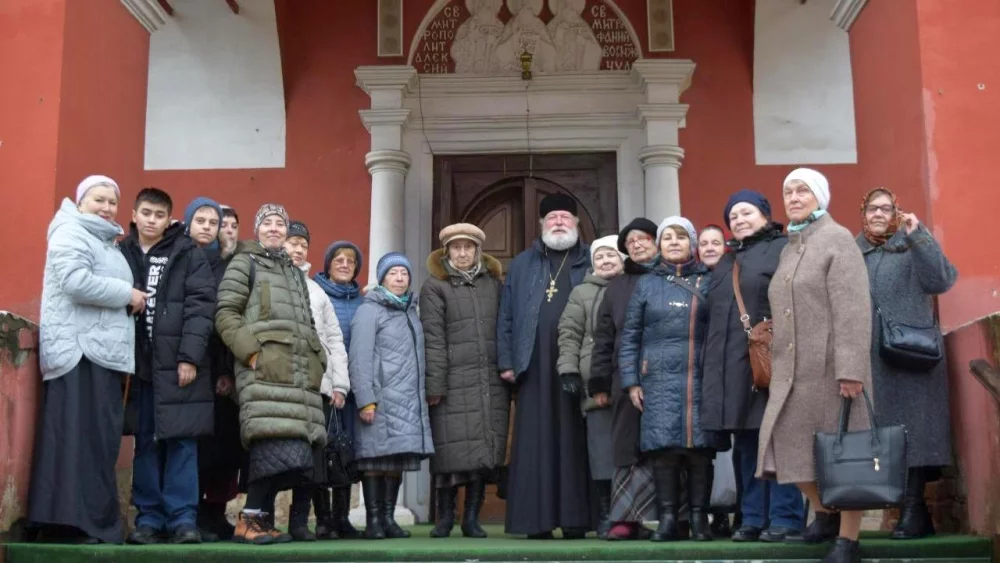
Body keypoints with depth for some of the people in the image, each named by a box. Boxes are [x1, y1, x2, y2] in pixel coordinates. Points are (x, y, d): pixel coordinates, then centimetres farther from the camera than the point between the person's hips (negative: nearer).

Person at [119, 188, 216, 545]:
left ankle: (183, 517, 1)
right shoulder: (121, 254, 11)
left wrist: (189, 356, -13)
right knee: (145, 442, 7)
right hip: (137, 363, 3)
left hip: (178, 362, -3)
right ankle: (149, 517, 13)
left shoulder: (189, 254, 3)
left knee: (181, 440, -3)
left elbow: (201, 306, -5)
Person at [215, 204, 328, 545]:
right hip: (264, 369, -7)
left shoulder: (295, 273, 29)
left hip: (301, 372, 7)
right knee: (277, 443, -21)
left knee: (294, 449, -2)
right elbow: (225, 313, -1)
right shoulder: (245, 263, 10)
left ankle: (260, 517, 4)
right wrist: (250, 351, -14)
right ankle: (248, 520, -16)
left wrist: (318, 359, 14)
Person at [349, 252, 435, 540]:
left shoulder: (412, 311, 20)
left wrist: (426, 392, 13)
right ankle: (373, 520, 0)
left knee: (398, 458, 6)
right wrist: (365, 400, -16)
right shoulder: (369, 311, -1)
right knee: (377, 457, -5)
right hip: (381, 399, -6)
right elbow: (359, 360, -9)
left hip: (410, 401, 6)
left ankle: (389, 518, 12)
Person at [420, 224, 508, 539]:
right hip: (455, 382, -3)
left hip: (492, 383, 3)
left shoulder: (493, 283, 15)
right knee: (452, 450, -3)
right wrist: (434, 384, -9)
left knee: (486, 450, 2)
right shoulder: (434, 287, 4)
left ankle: (472, 518, 12)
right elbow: (433, 339, -3)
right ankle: (445, 517, 11)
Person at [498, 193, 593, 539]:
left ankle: (575, 519, 3)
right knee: (535, 444, -1)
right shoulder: (521, 265, 17)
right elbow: (506, 317, 12)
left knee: (575, 442, 0)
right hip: (535, 367, 1)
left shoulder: (593, 263, 12)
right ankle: (537, 520, 2)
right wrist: (506, 362, 3)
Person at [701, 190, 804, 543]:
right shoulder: (725, 263, 23)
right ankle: (753, 518, 14)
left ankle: (785, 520, -1)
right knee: (746, 444, 9)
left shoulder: (784, 250, 0)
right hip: (732, 366, 7)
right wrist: (714, 366, 16)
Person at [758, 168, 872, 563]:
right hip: (793, 369, 7)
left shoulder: (837, 239, -5)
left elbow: (853, 309, -15)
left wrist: (851, 368, -22)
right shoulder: (789, 247, 16)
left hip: (831, 366, -7)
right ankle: (824, 513, 29)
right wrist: (776, 363, 13)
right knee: (792, 446, 7)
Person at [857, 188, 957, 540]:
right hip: (867, 360, 4)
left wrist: (916, 234, -16)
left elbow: (941, 280, -12)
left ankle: (914, 512, -3)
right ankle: (913, 511, 8)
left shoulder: (912, 246, 5)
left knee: (910, 429, -6)